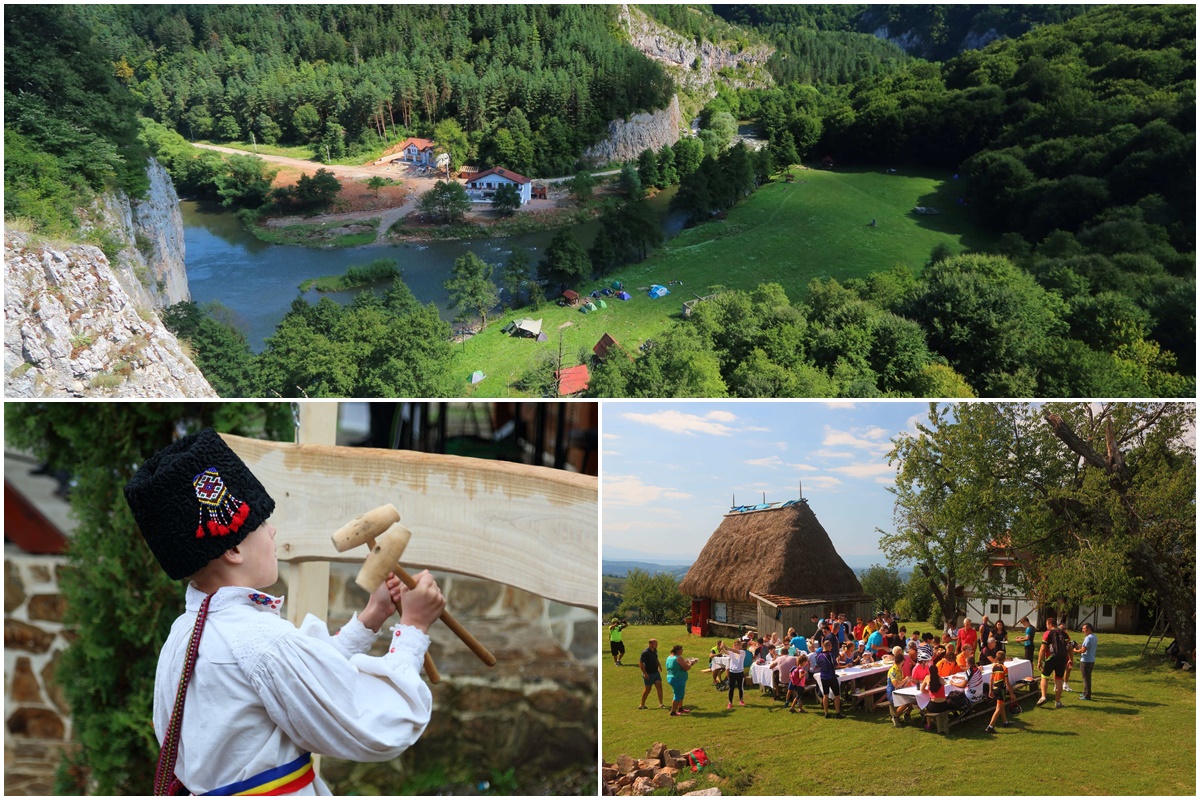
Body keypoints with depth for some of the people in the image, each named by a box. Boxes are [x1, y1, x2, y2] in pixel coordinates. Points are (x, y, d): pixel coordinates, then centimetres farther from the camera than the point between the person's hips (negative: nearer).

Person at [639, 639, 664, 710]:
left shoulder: (655, 651, 4)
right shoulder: (645, 652, -20)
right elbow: (640, 663, -21)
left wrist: (659, 666, 15)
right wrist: (645, 673, -22)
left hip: (656, 672, 7)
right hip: (648, 674, -7)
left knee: (659, 686, -4)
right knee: (648, 689, 4)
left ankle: (660, 704, 1)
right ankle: (642, 705, 19)